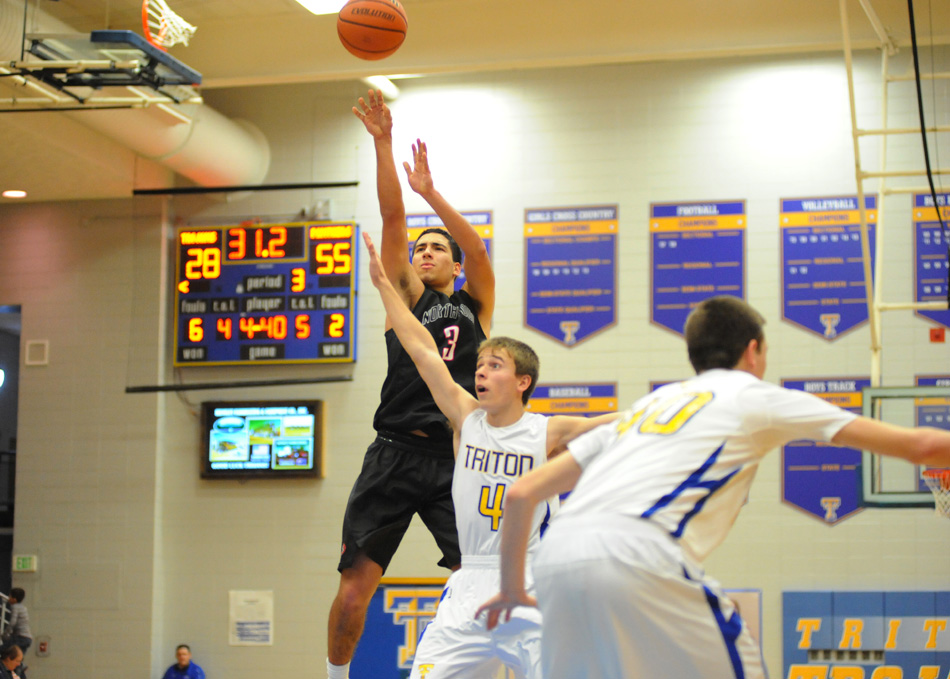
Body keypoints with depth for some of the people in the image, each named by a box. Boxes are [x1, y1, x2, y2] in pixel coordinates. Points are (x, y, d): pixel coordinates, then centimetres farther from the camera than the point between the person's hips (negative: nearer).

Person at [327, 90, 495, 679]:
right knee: (358, 576, -4)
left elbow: (477, 248, -3)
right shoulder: (407, 295, 13)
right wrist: (383, 145, -5)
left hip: (453, 457, 0)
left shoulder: (475, 303, 15)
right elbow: (393, 220, 4)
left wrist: (430, 192, -9)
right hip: (396, 453, 0)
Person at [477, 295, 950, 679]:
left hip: (554, 558, 6)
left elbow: (521, 493, 29)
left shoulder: (645, 406, 33)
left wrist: (512, 588, 39)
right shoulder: (754, 396, 19)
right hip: (635, 557, -6)